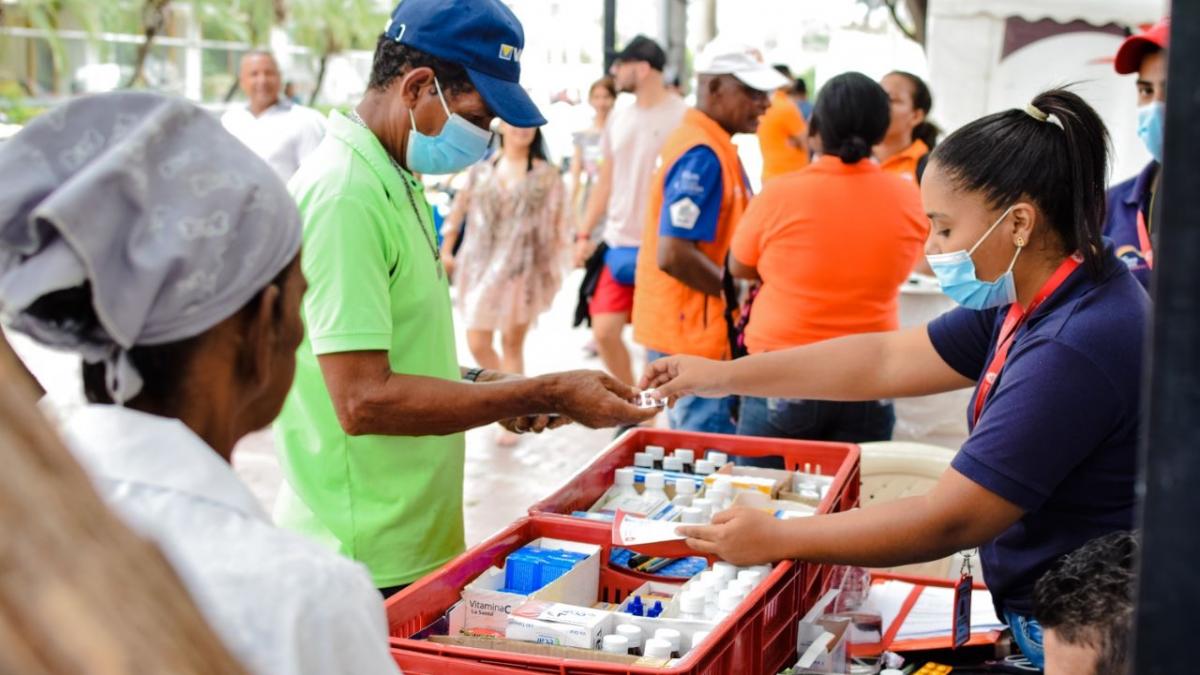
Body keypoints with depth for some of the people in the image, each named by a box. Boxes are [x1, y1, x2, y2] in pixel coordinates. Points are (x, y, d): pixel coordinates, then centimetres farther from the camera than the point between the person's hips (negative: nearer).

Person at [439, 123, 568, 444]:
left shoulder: (547, 175, 2)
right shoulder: (481, 168, 6)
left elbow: (557, 225, 3)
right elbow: (459, 209, 13)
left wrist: (555, 267, -1)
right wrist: (446, 250, 11)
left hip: (523, 270, -2)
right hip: (481, 267, 2)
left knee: (512, 343, 2)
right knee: (477, 344, 0)